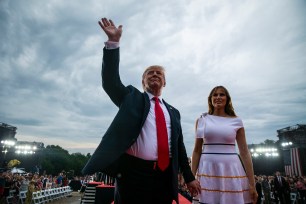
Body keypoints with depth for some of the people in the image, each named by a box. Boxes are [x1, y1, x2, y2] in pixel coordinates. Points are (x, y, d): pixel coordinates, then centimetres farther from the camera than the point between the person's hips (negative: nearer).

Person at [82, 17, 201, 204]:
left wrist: (189, 177, 15)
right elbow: (111, 81, -8)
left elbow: (179, 146, 17)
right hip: (133, 172, -3)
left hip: (165, 176, 4)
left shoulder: (173, 112, 18)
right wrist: (114, 42, -13)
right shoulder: (132, 98, 8)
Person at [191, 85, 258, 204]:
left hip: (231, 170, 1)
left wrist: (252, 184, 1)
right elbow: (197, 150, 6)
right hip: (208, 171, 0)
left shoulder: (236, 121, 5)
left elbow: (244, 152, 4)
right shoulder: (202, 120, 4)